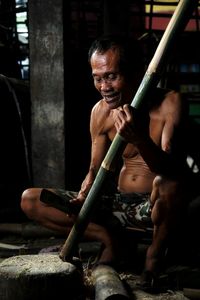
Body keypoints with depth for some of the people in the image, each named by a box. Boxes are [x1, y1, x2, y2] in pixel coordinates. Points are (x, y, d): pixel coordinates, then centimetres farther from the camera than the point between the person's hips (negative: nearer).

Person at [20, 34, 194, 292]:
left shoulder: (170, 104, -16)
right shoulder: (101, 112, -3)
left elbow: (171, 171, -25)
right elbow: (96, 170, 7)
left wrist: (140, 138, -44)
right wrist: (83, 198, -15)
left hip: (157, 206, -4)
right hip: (119, 204, 4)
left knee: (167, 184, -42)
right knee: (30, 200, -5)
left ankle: (156, 252, -11)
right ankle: (109, 240, -5)